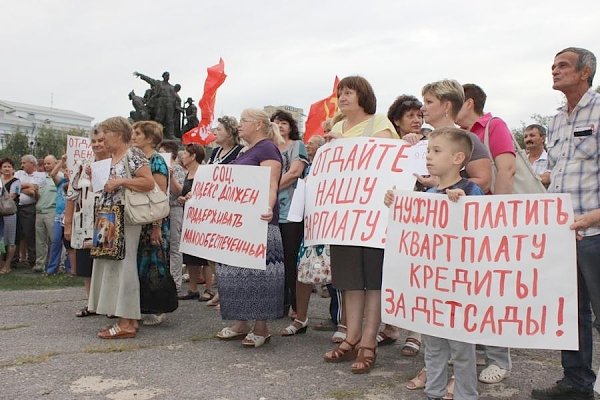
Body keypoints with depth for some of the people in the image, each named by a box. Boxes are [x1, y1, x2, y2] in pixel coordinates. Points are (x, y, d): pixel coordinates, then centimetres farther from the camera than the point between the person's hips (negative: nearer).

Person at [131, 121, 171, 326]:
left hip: (153, 222, -8)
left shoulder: (156, 161, -10)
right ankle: (144, 306, 22)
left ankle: (157, 311, 8)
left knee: (154, 264, -1)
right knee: (140, 263, 11)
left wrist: (157, 227, -19)